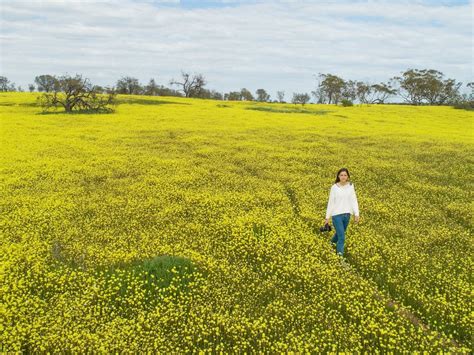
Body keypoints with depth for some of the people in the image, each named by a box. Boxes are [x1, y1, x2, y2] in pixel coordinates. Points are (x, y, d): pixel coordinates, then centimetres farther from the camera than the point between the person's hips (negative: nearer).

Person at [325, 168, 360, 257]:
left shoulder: (350, 186, 1)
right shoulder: (334, 187, -6)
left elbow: (354, 200, 1)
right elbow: (330, 202, -2)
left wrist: (356, 214, -6)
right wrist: (327, 217, -2)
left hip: (347, 214, 4)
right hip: (337, 215, -4)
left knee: (340, 233, 22)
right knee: (342, 237, -9)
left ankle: (333, 242, 53)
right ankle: (340, 255, 4)